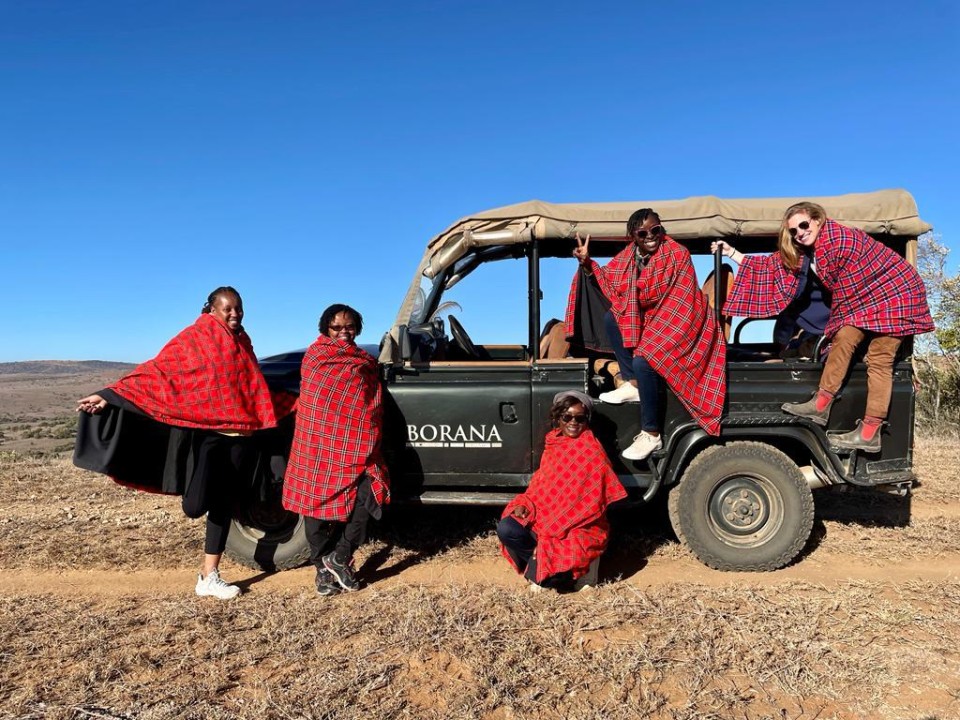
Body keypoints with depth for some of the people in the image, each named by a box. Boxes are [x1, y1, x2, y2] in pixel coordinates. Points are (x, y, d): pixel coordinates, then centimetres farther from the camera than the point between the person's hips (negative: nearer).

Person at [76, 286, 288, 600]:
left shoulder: (242, 344, 13)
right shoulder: (193, 338, -3)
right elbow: (156, 371, -9)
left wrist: (290, 405, 31)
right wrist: (110, 396, -18)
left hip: (237, 436, 5)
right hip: (202, 433, -5)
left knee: (223, 504, 8)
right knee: (196, 506, -15)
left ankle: (209, 577, 17)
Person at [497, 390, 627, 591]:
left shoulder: (592, 450, -12)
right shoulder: (553, 442, 8)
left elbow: (593, 502, -16)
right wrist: (525, 504, -8)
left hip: (581, 528, -6)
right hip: (545, 517, 6)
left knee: (551, 577, -26)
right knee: (506, 529, -20)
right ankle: (543, 560, 2)